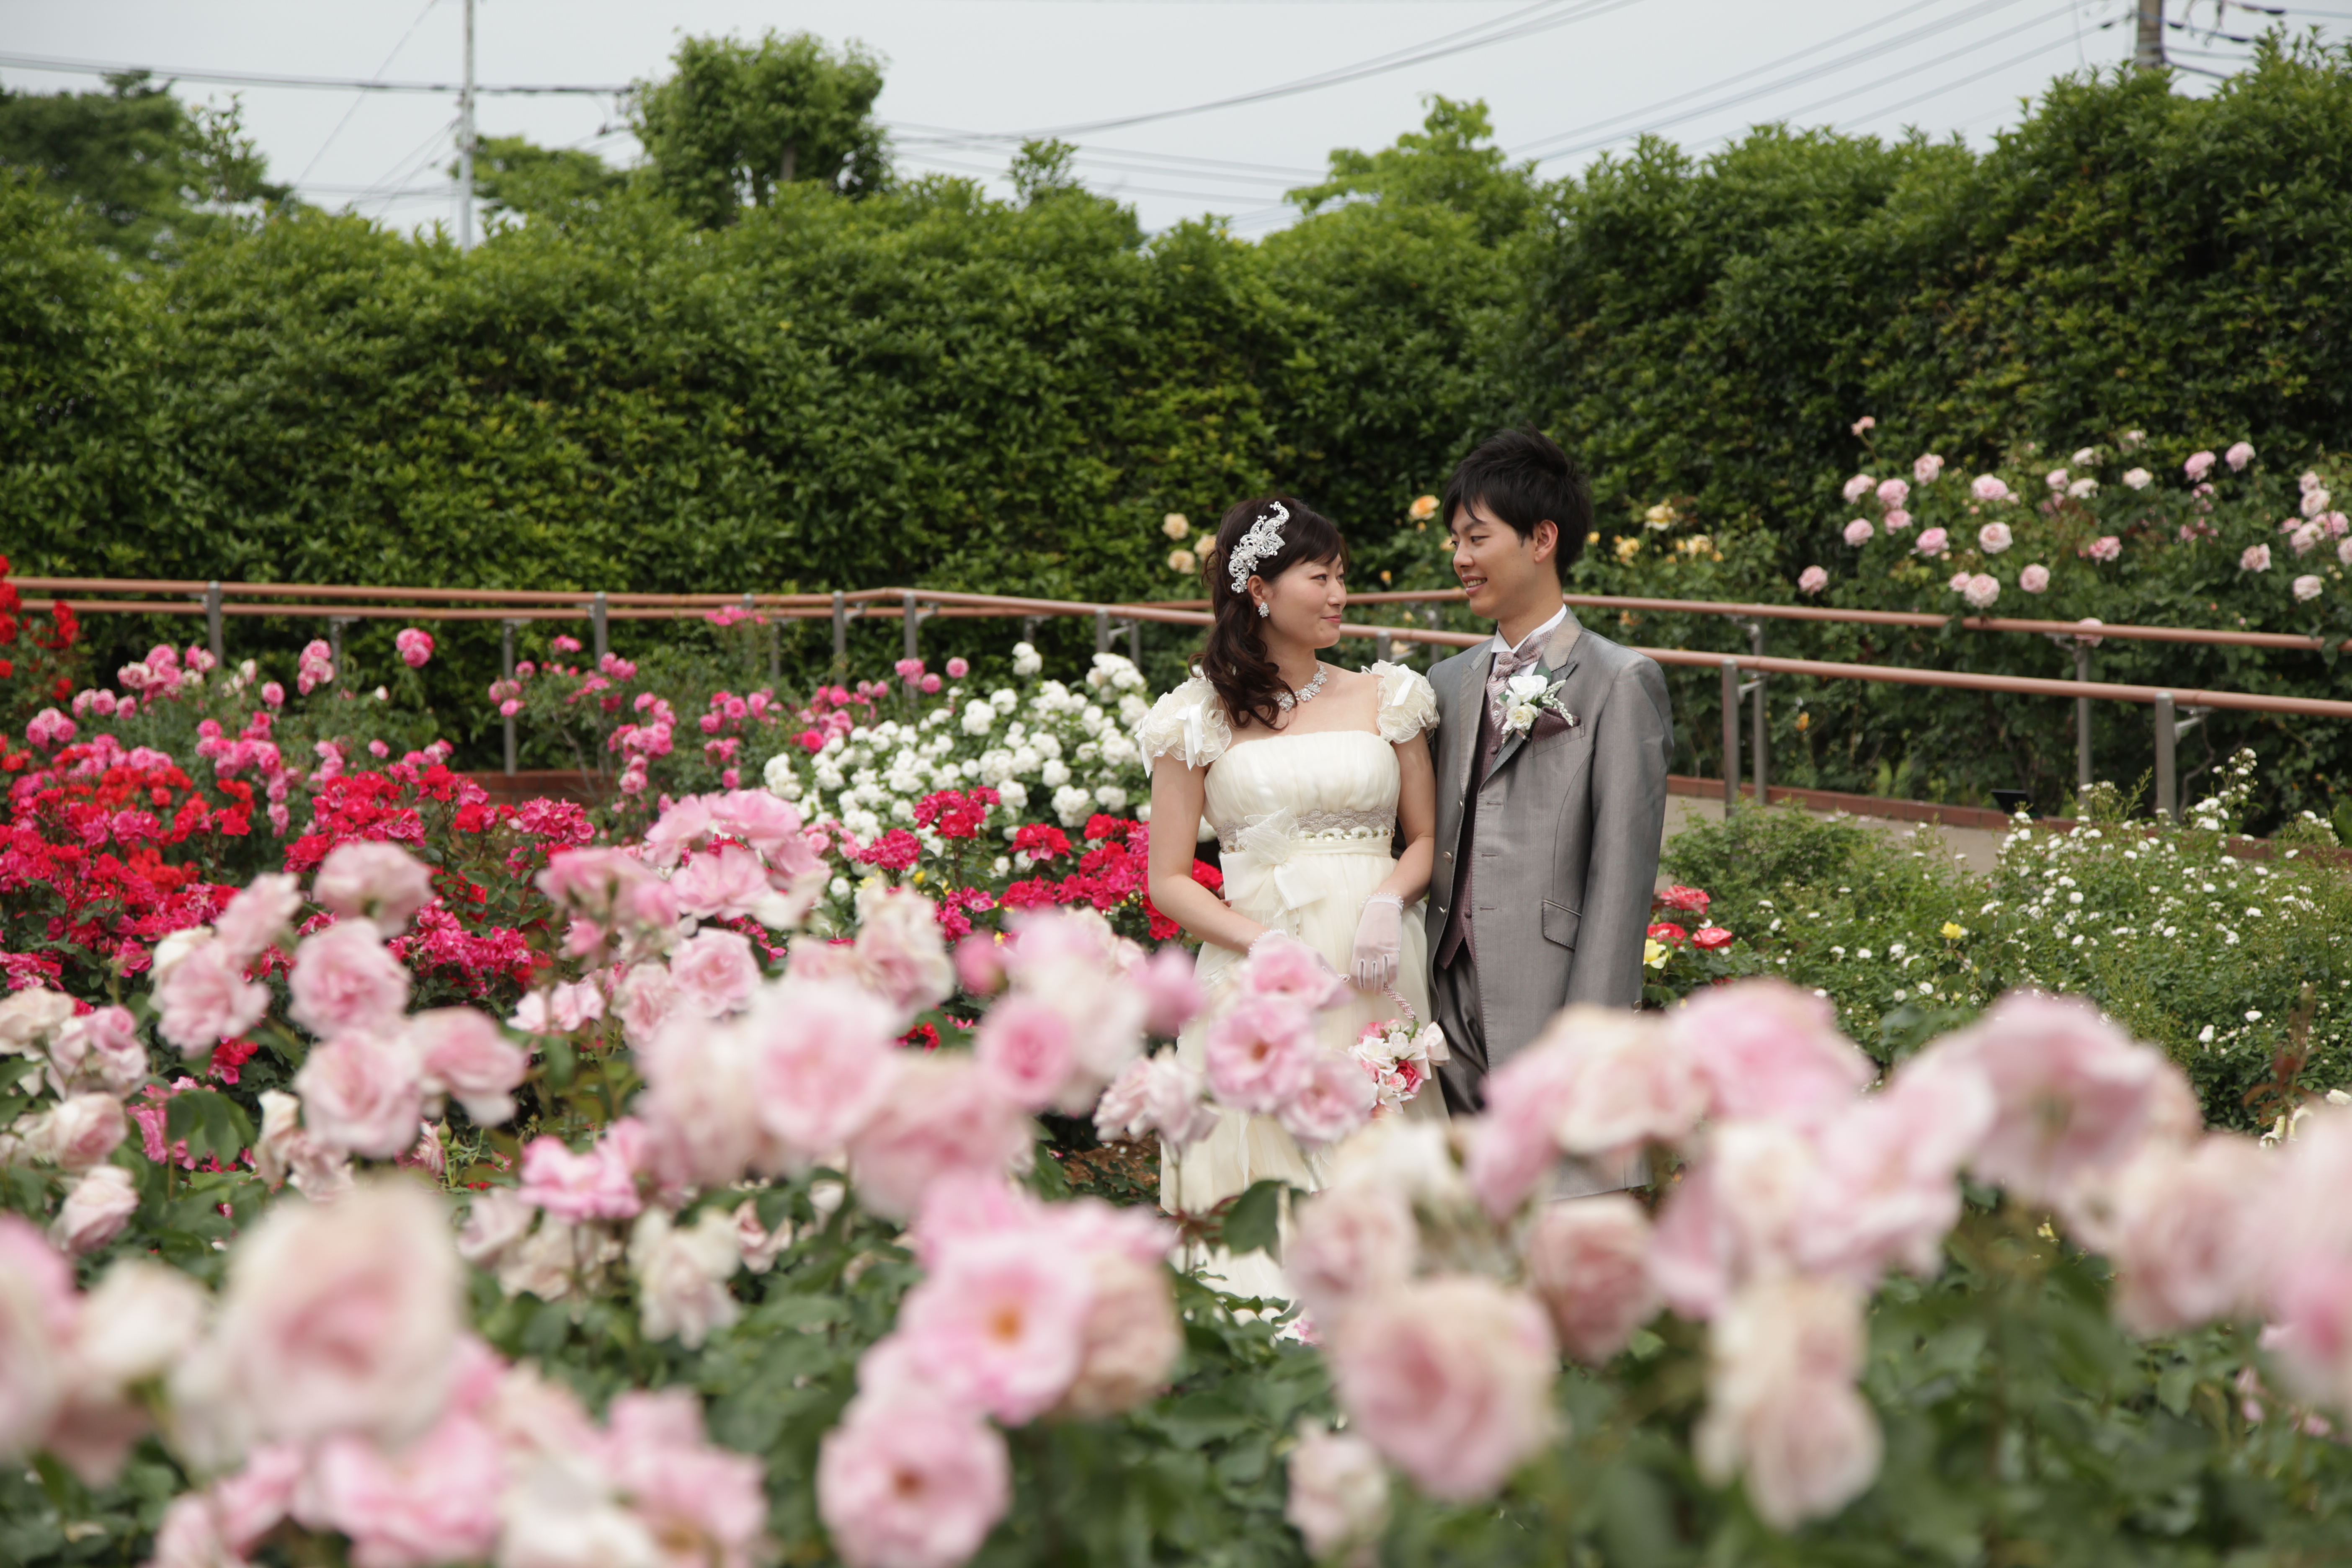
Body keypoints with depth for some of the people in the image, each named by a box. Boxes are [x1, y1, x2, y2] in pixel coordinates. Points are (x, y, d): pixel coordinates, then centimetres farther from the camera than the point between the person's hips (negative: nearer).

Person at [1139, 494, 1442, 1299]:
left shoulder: (1385, 698, 12)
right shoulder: (1201, 717, 5)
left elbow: (1425, 838, 15)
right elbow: (1169, 881, 3)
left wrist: (1389, 900, -7)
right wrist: (1266, 945, -12)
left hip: (1376, 975, 2)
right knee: (1263, 1204, -6)